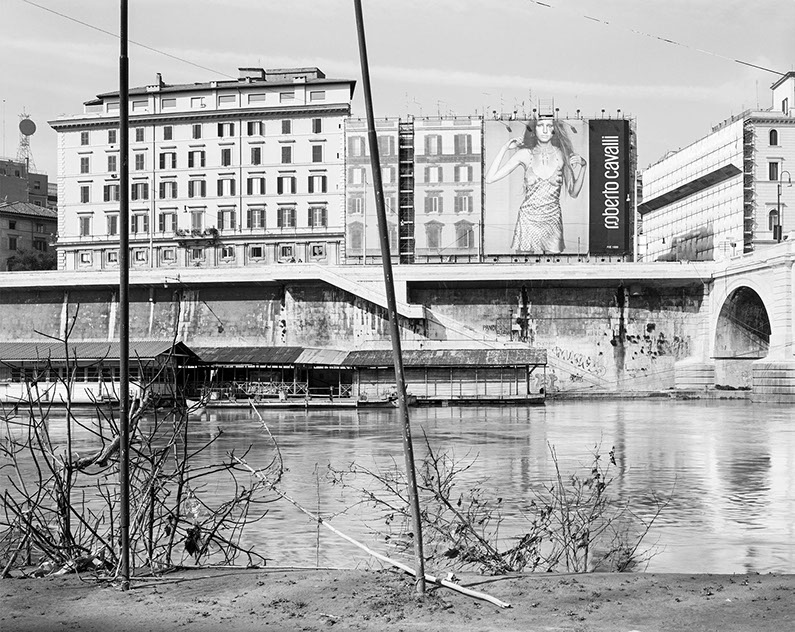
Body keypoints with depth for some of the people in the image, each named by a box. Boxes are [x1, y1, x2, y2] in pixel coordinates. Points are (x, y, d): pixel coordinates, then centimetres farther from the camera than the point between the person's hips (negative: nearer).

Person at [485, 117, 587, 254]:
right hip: (528, 220, -1)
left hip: (552, 221, 1)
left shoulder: (563, 155, 1)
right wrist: (504, 149, -7)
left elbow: (574, 193, 7)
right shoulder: (525, 154, -1)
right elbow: (489, 178, -6)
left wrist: (582, 167, -7)